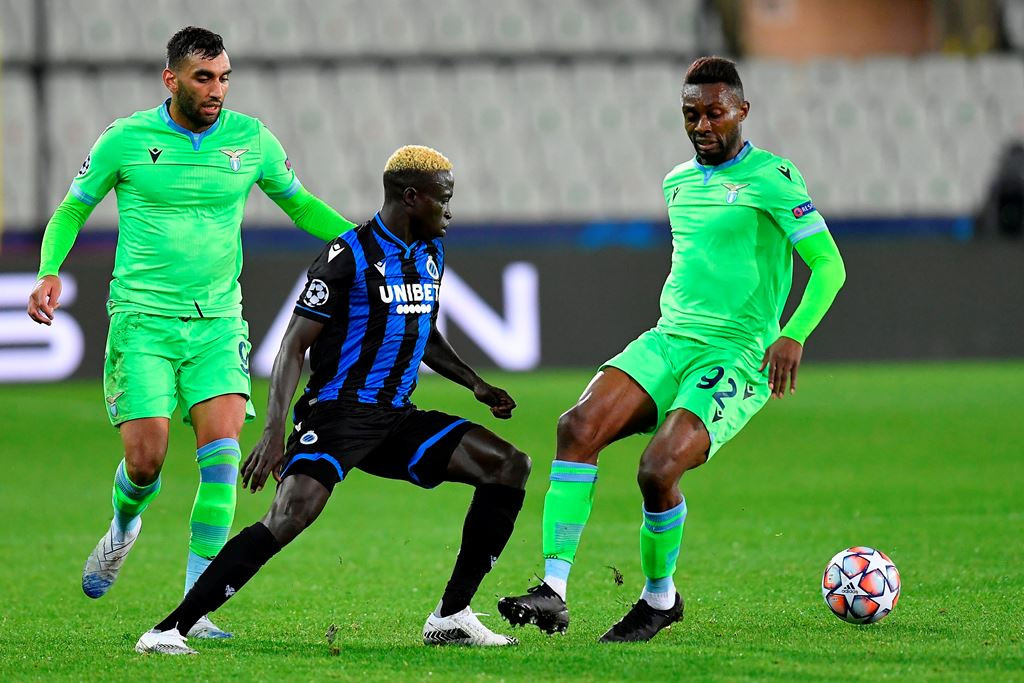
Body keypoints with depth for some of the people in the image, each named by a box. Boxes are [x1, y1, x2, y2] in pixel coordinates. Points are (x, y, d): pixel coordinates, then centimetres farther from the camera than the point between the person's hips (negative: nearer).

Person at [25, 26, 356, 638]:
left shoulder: (251, 139, 3)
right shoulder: (126, 140, -3)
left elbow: (298, 202, 19)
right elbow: (74, 208, 9)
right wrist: (50, 272, -7)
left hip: (217, 322, 2)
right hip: (142, 317, -2)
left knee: (222, 451, -15)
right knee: (146, 456, -10)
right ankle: (124, 529, 29)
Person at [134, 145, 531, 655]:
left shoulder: (430, 252, 13)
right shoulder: (349, 255, -12)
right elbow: (295, 344, -13)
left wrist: (475, 384, 21)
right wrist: (273, 431, -22)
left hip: (396, 420, 8)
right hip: (336, 415, -8)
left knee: (510, 467, -2)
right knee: (292, 514, -30)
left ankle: (451, 617, 1)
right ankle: (169, 629, -27)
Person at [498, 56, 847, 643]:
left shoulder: (772, 178, -4)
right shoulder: (678, 182, 18)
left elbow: (828, 265, -9)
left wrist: (793, 335, -22)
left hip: (735, 358, -6)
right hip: (666, 342, 6)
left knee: (659, 469, -25)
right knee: (580, 426, -21)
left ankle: (661, 598, 3)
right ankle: (554, 590, -25)